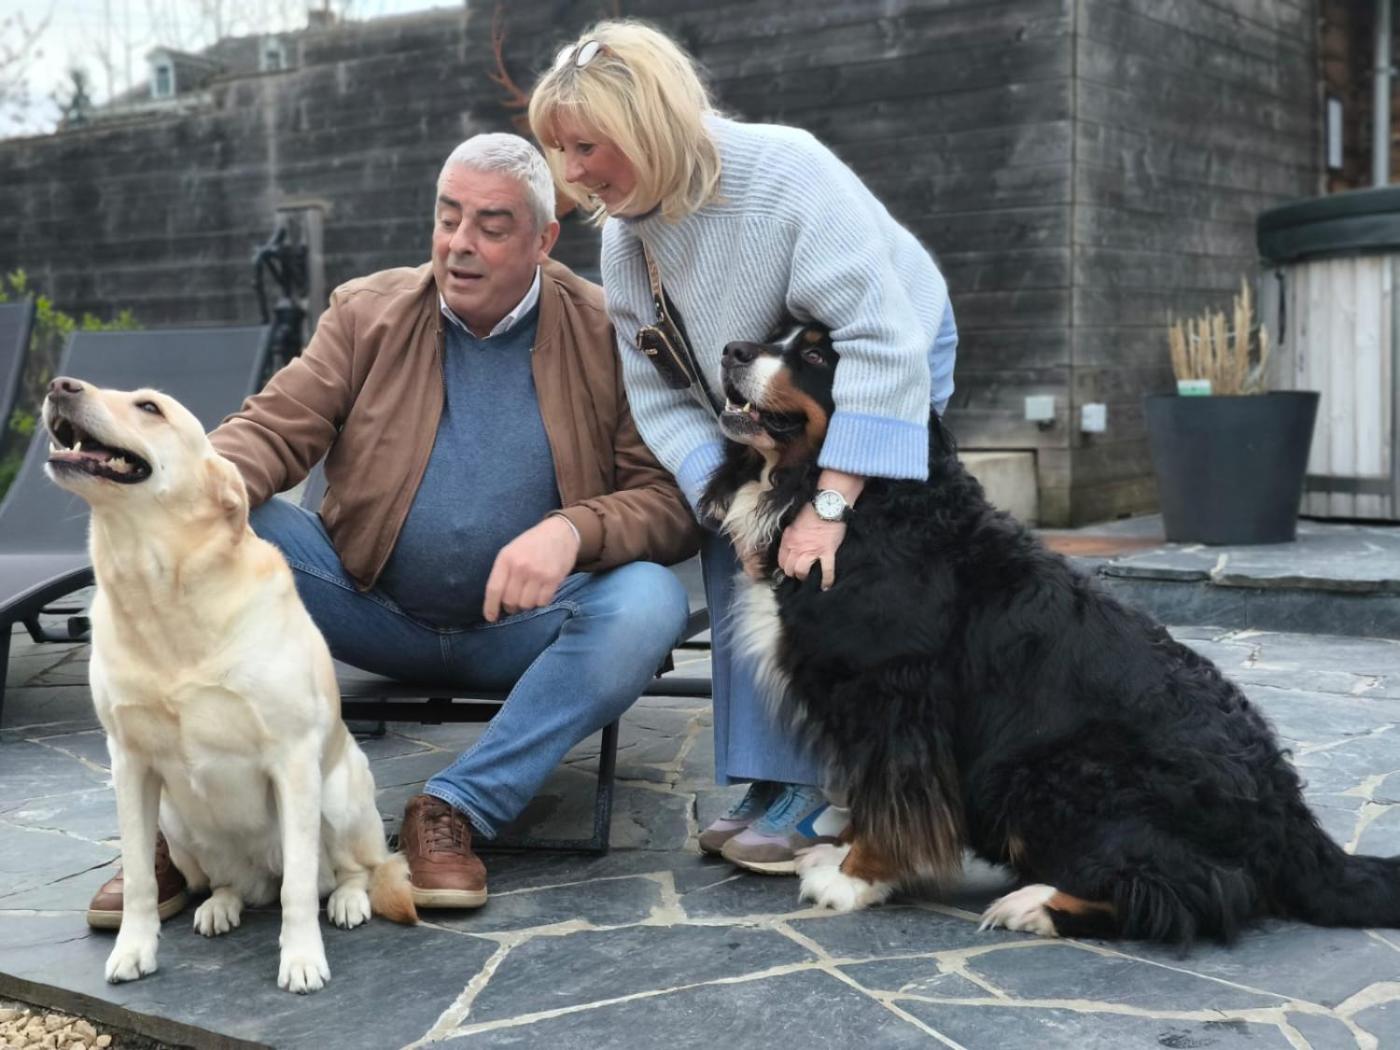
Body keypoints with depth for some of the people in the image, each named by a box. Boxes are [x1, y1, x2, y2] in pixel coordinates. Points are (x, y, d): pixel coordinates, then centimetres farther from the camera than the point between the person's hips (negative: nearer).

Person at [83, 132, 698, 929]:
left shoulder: (606, 334, -4)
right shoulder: (367, 313, 4)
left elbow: (673, 502, -9)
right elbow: (273, 428, -2)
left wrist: (571, 530, -30)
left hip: (524, 628, -2)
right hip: (376, 611, 2)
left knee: (649, 603, -31)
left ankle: (458, 809, -23)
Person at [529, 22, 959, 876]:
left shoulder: (786, 172, -33)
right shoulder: (624, 238, -12)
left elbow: (881, 341, -38)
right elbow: (661, 397, -11)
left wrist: (830, 506, -43)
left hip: (890, 365, -6)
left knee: (822, 573, -20)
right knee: (736, 552, -4)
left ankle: (822, 792, -12)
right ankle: (774, 781, 4)